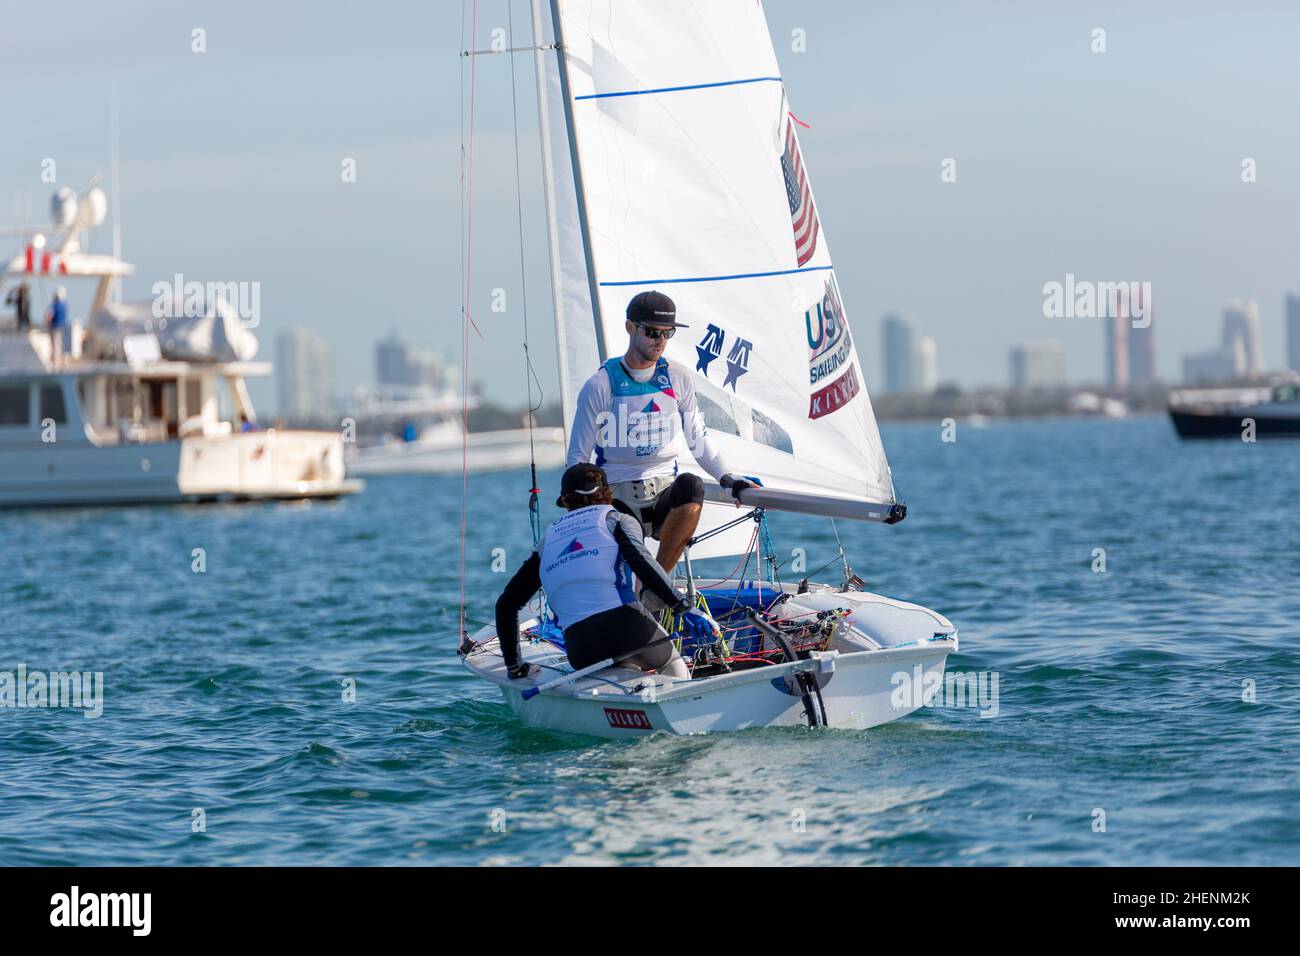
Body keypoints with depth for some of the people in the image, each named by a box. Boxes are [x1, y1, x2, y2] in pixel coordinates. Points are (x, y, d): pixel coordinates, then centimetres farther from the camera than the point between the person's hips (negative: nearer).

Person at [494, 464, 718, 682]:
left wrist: (514, 666, 32)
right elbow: (642, 562, -6)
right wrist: (684, 607, -14)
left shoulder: (548, 542, 26)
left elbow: (506, 603, 25)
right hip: (627, 626, -2)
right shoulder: (617, 520, 16)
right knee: (673, 666, 24)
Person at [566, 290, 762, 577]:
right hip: (619, 498, -2)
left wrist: (727, 479, 1)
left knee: (690, 485, -35)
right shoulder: (600, 386, -3)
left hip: (664, 494, 2)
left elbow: (698, 438, 16)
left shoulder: (679, 378, 5)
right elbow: (578, 457, 2)